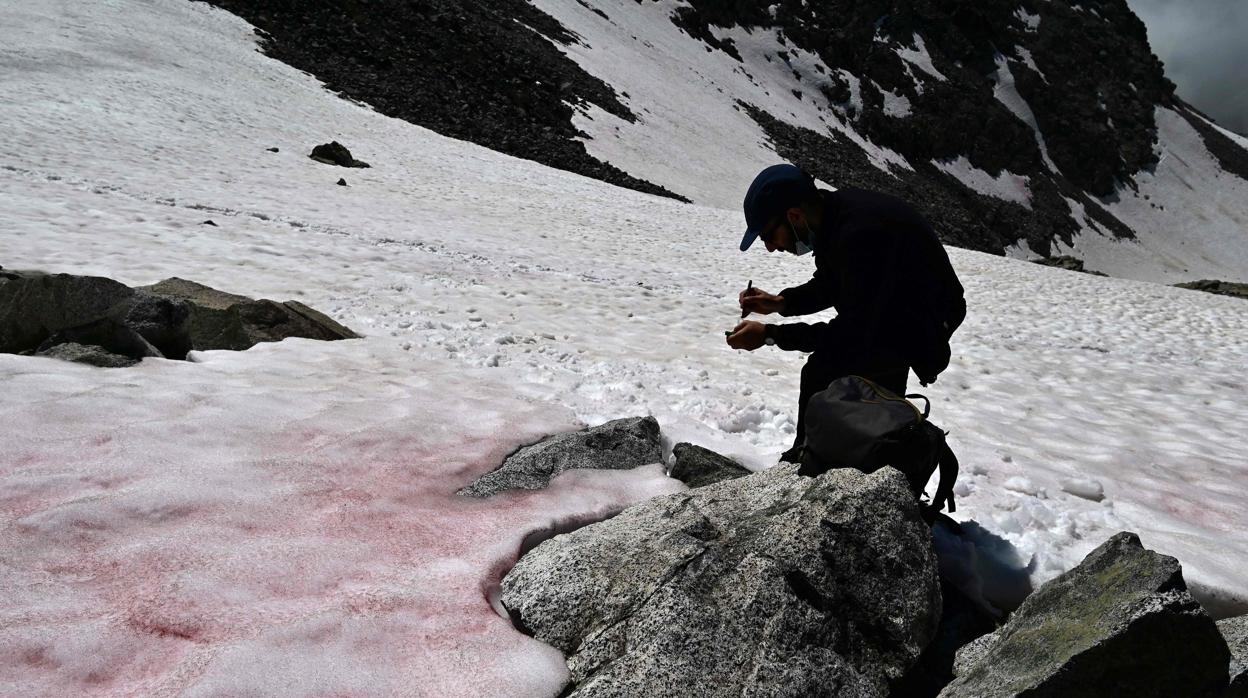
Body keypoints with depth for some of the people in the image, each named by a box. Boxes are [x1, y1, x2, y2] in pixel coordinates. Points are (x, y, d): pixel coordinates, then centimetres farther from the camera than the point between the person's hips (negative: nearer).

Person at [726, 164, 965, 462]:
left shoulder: (861, 233, -37)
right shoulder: (833, 210, -8)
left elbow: (852, 335, -32)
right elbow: (828, 285, 10)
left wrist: (769, 334, -28)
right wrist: (780, 302, -7)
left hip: (923, 323, -10)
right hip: (889, 308, 10)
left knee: (822, 375, -22)